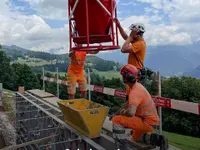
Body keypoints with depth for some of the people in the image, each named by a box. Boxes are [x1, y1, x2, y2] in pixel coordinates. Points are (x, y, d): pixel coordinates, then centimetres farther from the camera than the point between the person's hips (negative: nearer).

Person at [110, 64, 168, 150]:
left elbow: (131, 112, -41)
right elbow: (128, 103, 20)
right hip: (152, 120, 10)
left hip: (148, 122, -10)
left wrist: (123, 113, -17)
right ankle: (158, 139, 17)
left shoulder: (135, 91, -25)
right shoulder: (137, 86, 6)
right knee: (136, 137, 33)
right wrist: (116, 113, 19)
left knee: (116, 120, -15)